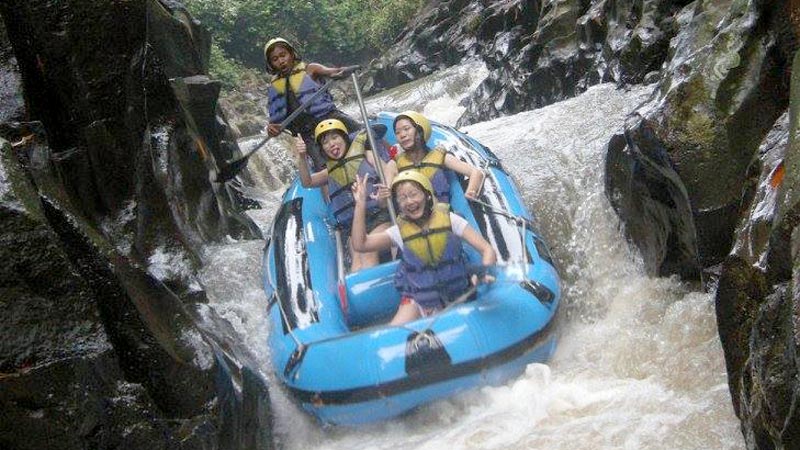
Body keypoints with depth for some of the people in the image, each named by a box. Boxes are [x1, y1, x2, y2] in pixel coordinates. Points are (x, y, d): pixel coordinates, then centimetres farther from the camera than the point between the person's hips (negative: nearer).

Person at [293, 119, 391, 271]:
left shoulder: (366, 155, 13)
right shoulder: (331, 172, 26)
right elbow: (307, 182, 12)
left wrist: (383, 199, -24)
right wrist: (302, 158, -5)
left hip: (379, 217, -3)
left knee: (368, 254, -28)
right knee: (356, 259, -23)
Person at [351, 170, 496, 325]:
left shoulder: (449, 219, -4)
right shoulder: (400, 231, -1)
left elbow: (487, 249, -7)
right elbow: (360, 244, -9)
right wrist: (360, 204, -15)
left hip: (456, 298, 0)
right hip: (417, 299, 0)